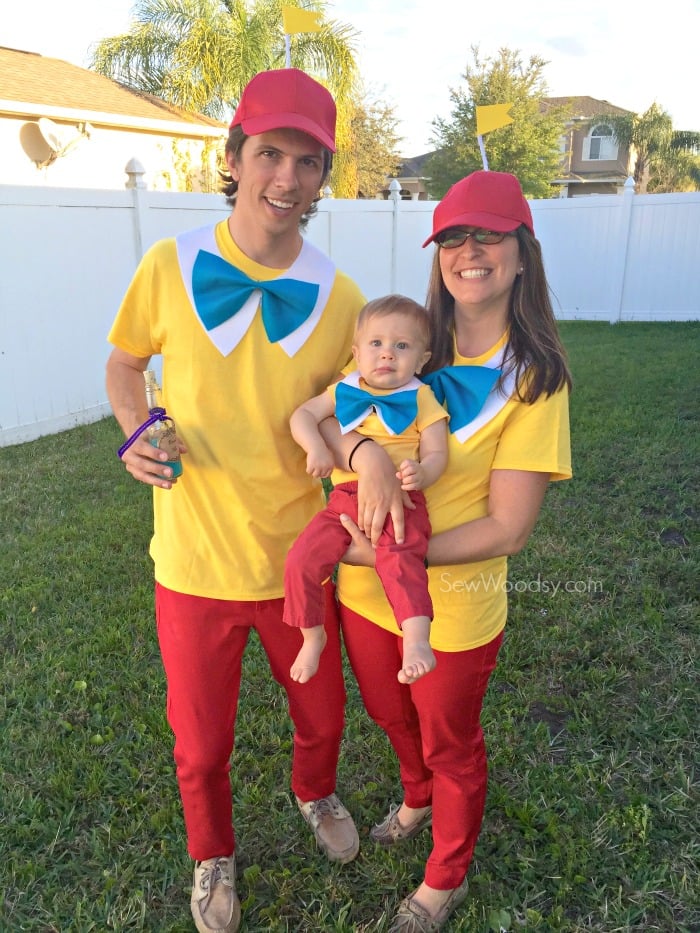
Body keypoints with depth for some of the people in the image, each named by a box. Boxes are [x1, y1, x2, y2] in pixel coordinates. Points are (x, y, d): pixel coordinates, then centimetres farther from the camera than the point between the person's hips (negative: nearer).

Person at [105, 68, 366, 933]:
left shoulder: (339, 297, -7)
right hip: (195, 563, -1)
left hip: (297, 558, 1)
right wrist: (136, 432, -13)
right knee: (201, 742, 19)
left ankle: (314, 794, 61)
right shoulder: (170, 266, -10)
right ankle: (212, 855, 53)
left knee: (321, 713, 23)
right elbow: (122, 365, 6)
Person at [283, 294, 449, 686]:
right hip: (347, 495, 4)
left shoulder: (421, 399, 3)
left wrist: (422, 473, -26)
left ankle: (417, 641, -32)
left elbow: (437, 452, -1)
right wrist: (316, 447, -12)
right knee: (302, 560, -9)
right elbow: (303, 415, 10)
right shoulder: (344, 392, 12)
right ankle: (313, 636, 12)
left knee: (400, 558, -33)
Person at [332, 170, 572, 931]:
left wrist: (392, 553, -23)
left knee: (450, 746, 21)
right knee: (393, 718, 29)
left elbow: (507, 528, -18)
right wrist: (364, 451, -31)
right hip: (364, 590, 4)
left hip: (452, 609, -4)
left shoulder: (534, 378, -16)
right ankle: (418, 799, 63)